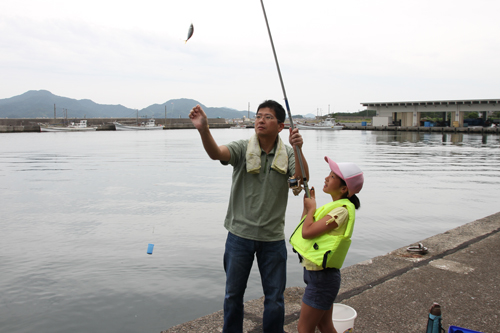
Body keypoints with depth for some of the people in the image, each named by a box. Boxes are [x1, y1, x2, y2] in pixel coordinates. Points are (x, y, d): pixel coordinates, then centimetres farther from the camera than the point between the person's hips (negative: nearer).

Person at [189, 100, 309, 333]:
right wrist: (203, 129, -44)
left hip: (273, 237, 1)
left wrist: (298, 149, -34)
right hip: (240, 234, 0)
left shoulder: (287, 154, -1)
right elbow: (216, 153, -25)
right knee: (233, 294, 15)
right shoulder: (242, 149, -6)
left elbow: (302, 177, -18)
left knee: (275, 298, 12)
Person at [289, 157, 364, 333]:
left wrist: (311, 208, -10)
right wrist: (308, 204, 7)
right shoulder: (334, 206, 10)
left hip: (321, 277, -10)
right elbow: (305, 228, 15)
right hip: (317, 273, 10)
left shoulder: (342, 211, -20)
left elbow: (307, 232, -26)